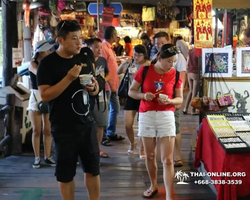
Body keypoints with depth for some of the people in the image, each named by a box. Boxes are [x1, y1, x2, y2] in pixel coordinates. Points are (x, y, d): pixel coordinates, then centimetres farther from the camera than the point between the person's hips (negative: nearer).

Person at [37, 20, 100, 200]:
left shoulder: (84, 60, 6)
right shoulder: (48, 63, -11)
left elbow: (95, 89, 15)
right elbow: (45, 95, -18)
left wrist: (94, 87, -9)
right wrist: (69, 78, -26)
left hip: (87, 124, 5)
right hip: (64, 128, -5)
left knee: (93, 168, 13)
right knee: (66, 173, 8)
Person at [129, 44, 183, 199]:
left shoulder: (176, 75, -1)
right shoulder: (144, 71, -3)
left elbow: (180, 99, 6)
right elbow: (131, 91, 5)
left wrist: (169, 101, -16)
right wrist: (143, 96, -15)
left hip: (166, 116, 0)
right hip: (146, 116, 1)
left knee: (168, 159, -6)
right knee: (150, 156, 13)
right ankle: (153, 186, 34)